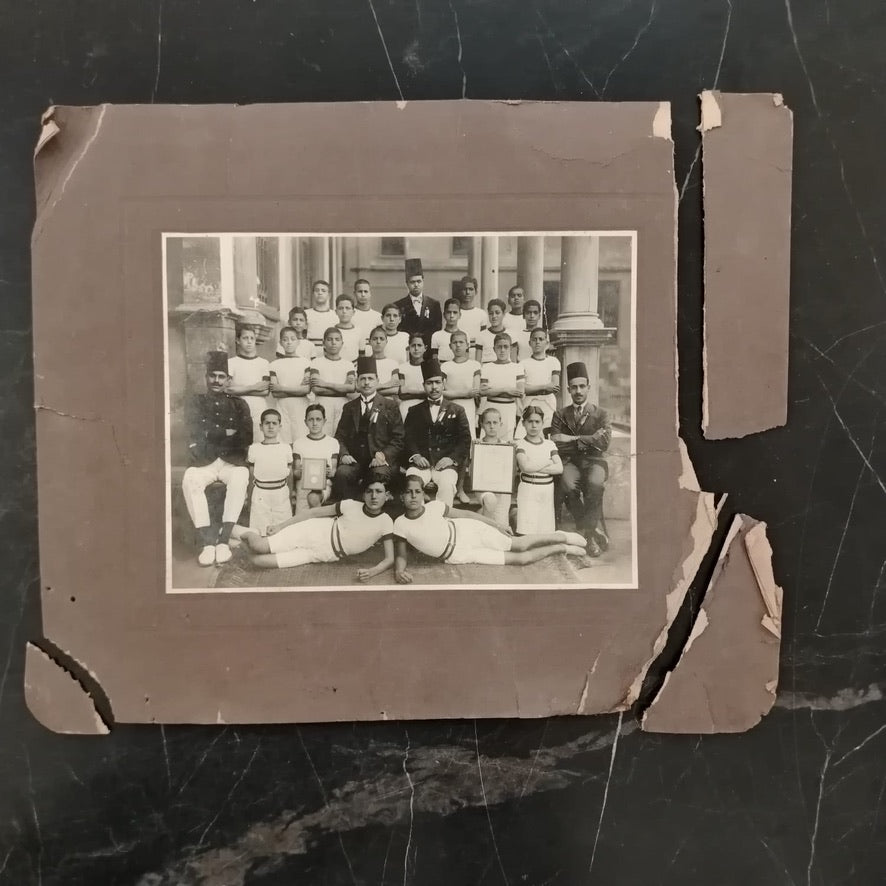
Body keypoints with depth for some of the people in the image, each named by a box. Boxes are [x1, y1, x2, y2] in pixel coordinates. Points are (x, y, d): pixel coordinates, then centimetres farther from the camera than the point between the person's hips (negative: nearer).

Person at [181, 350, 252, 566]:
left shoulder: (238, 404, 14)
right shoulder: (194, 402, 14)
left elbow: (247, 438, 1)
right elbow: (196, 433, -2)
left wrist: (212, 436, -7)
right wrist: (227, 433, -3)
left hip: (232, 461, 0)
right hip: (203, 462, 0)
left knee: (241, 476, -35)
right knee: (189, 479, -33)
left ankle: (224, 539, -32)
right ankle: (207, 542, -31)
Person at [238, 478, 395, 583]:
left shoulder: (385, 523, -16)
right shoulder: (350, 505, -15)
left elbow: (389, 559, -15)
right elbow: (314, 513, -4)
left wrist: (371, 572, -36)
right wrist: (280, 526, -4)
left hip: (324, 555, 0)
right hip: (314, 532, 0)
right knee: (258, 547, -15)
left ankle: (251, 541, 21)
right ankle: (247, 535, 22)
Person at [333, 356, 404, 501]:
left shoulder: (390, 406, 11)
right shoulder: (349, 407, 20)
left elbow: (398, 439, 4)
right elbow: (340, 436, 15)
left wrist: (383, 455, -13)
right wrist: (344, 454, -6)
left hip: (381, 461, -2)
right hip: (354, 460, 2)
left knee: (380, 474, -36)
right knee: (341, 473, -30)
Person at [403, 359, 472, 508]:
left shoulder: (457, 410, 17)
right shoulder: (414, 411, 21)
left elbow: (465, 440, 8)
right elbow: (408, 438, 11)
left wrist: (452, 458, -9)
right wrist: (415, 455, -8)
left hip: (446, 464, -1)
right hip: (420, 462, 1)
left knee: (446, 484, -33)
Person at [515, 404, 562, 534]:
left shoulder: (550, 444, 8)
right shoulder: (521, 445, -3)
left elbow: (559, 468, -4)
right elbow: (525, 467, -20)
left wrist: (535, 467, -12)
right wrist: (548, 462, -9)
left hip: (547, 491, 4)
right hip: (528, 490, -3)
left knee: (546, 531, 3)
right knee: (526, 532, -10)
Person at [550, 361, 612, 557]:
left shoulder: (600, 414, 11)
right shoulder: (560, 414, 13)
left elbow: (603, 443, -6)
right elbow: (556, 445, -2)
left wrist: (573, 439, -6)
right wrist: (588, 441, -5)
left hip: (594, 461, -1)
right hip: (570, 462, 1)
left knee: (595, 483, -36)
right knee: (568, 486, -33)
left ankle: (588, 530, -19)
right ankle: (597, 531, -18)